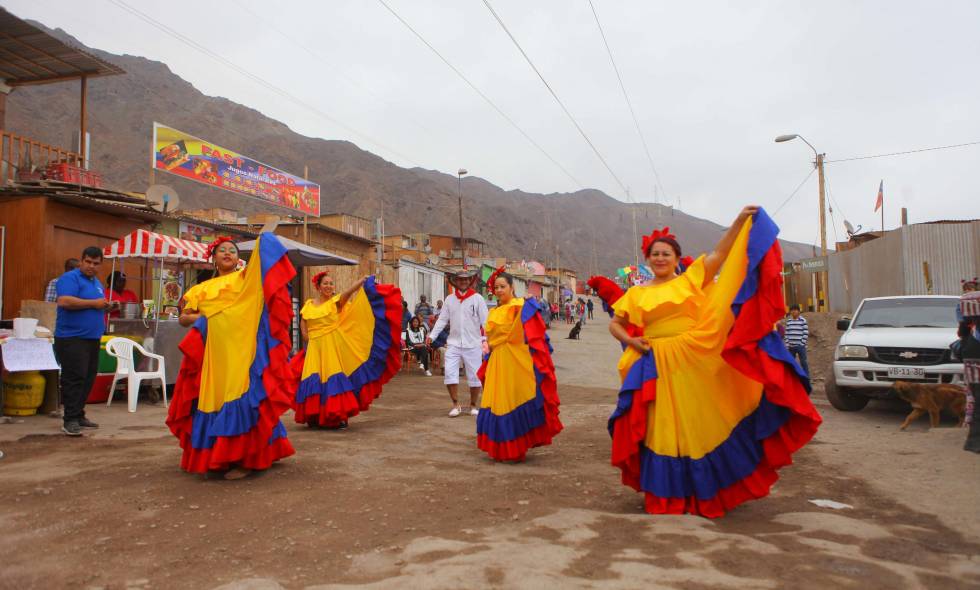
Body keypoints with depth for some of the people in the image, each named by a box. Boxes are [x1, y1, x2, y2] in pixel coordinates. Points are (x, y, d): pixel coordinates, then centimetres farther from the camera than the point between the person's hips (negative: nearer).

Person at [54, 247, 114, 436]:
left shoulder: (96, 282, 19)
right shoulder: (70, 278, -9)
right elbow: (64, 301, -24)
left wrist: (105, 306, 7)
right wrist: (93, 303, -19)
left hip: (92, 338, 9)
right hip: (72, 338, -9)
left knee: (88, 378, 11)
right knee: (74, 378, -10)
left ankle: (79, 415, 20)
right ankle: (70, 420, -6)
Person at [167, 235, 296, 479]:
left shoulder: (246, 278, 10)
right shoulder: (202, 289, 18)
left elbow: (265, 262, -5)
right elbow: (183, 318, 15)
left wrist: (264, 240, -11)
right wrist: (202, 318, -1)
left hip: (242, 350, -4)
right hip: (214, 352, 4)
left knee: (242, 399, -7)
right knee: (213, 400, 6)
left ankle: (245, 458, -1)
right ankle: (215, 458, 19)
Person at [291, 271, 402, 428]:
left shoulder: (336, 301, 1)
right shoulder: (309, 304, 11)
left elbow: (349, 292, -16)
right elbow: (303, 323, 20)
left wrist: (363, 280, -32)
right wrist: (306, 338, 5)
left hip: (333, 346, -3)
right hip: (315, 348, 3)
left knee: (333, 379, -7)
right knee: (314, 380, 3)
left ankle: (338, 415, 1)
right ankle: (315, 416, 16)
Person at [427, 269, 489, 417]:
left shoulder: (477, 298, -2)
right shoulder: (450, 299, 7)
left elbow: (485, 321, -6)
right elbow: (442, 320, 5)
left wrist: (485, 338, -17)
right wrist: (432, 335, -6)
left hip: (473, 344, -2)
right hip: (453, 344, 2)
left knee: (475, 377, 5)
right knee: (449, 373, -6)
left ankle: (473, 406, 23)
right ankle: (456, 405, 11)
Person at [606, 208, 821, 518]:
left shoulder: (691, 279, 7)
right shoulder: (636, 294, 10)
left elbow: (719, 254, -1)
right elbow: (614, 324, 15)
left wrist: (740, 221, -9)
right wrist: (631, 341, -2)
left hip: (697, 362, -1)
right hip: (657, 368, 1)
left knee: (703, 426, 5)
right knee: (663, 432, 4)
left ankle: (705, 491, 20)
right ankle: (667, 495, 16)